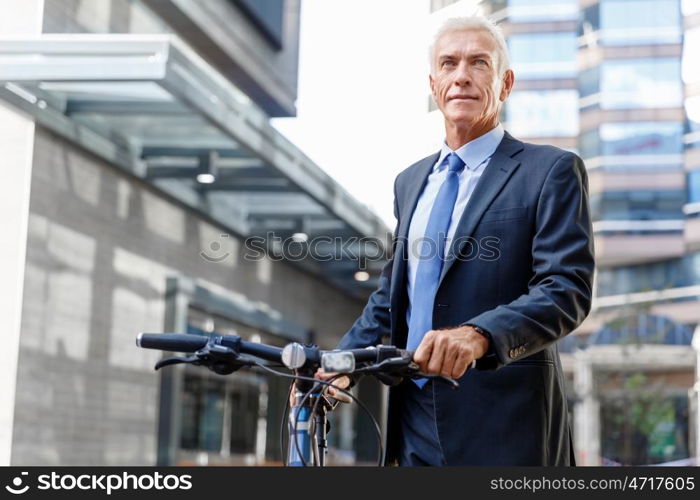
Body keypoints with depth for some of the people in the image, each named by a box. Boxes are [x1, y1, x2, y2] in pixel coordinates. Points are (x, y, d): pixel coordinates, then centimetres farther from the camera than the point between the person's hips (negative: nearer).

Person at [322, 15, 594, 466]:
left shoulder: (552, 171, -5)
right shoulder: (410, 182, 16)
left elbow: (569, 289, -15)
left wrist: (479, 335, -32)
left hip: (505, 428, -6)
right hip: (416, 424, 6)